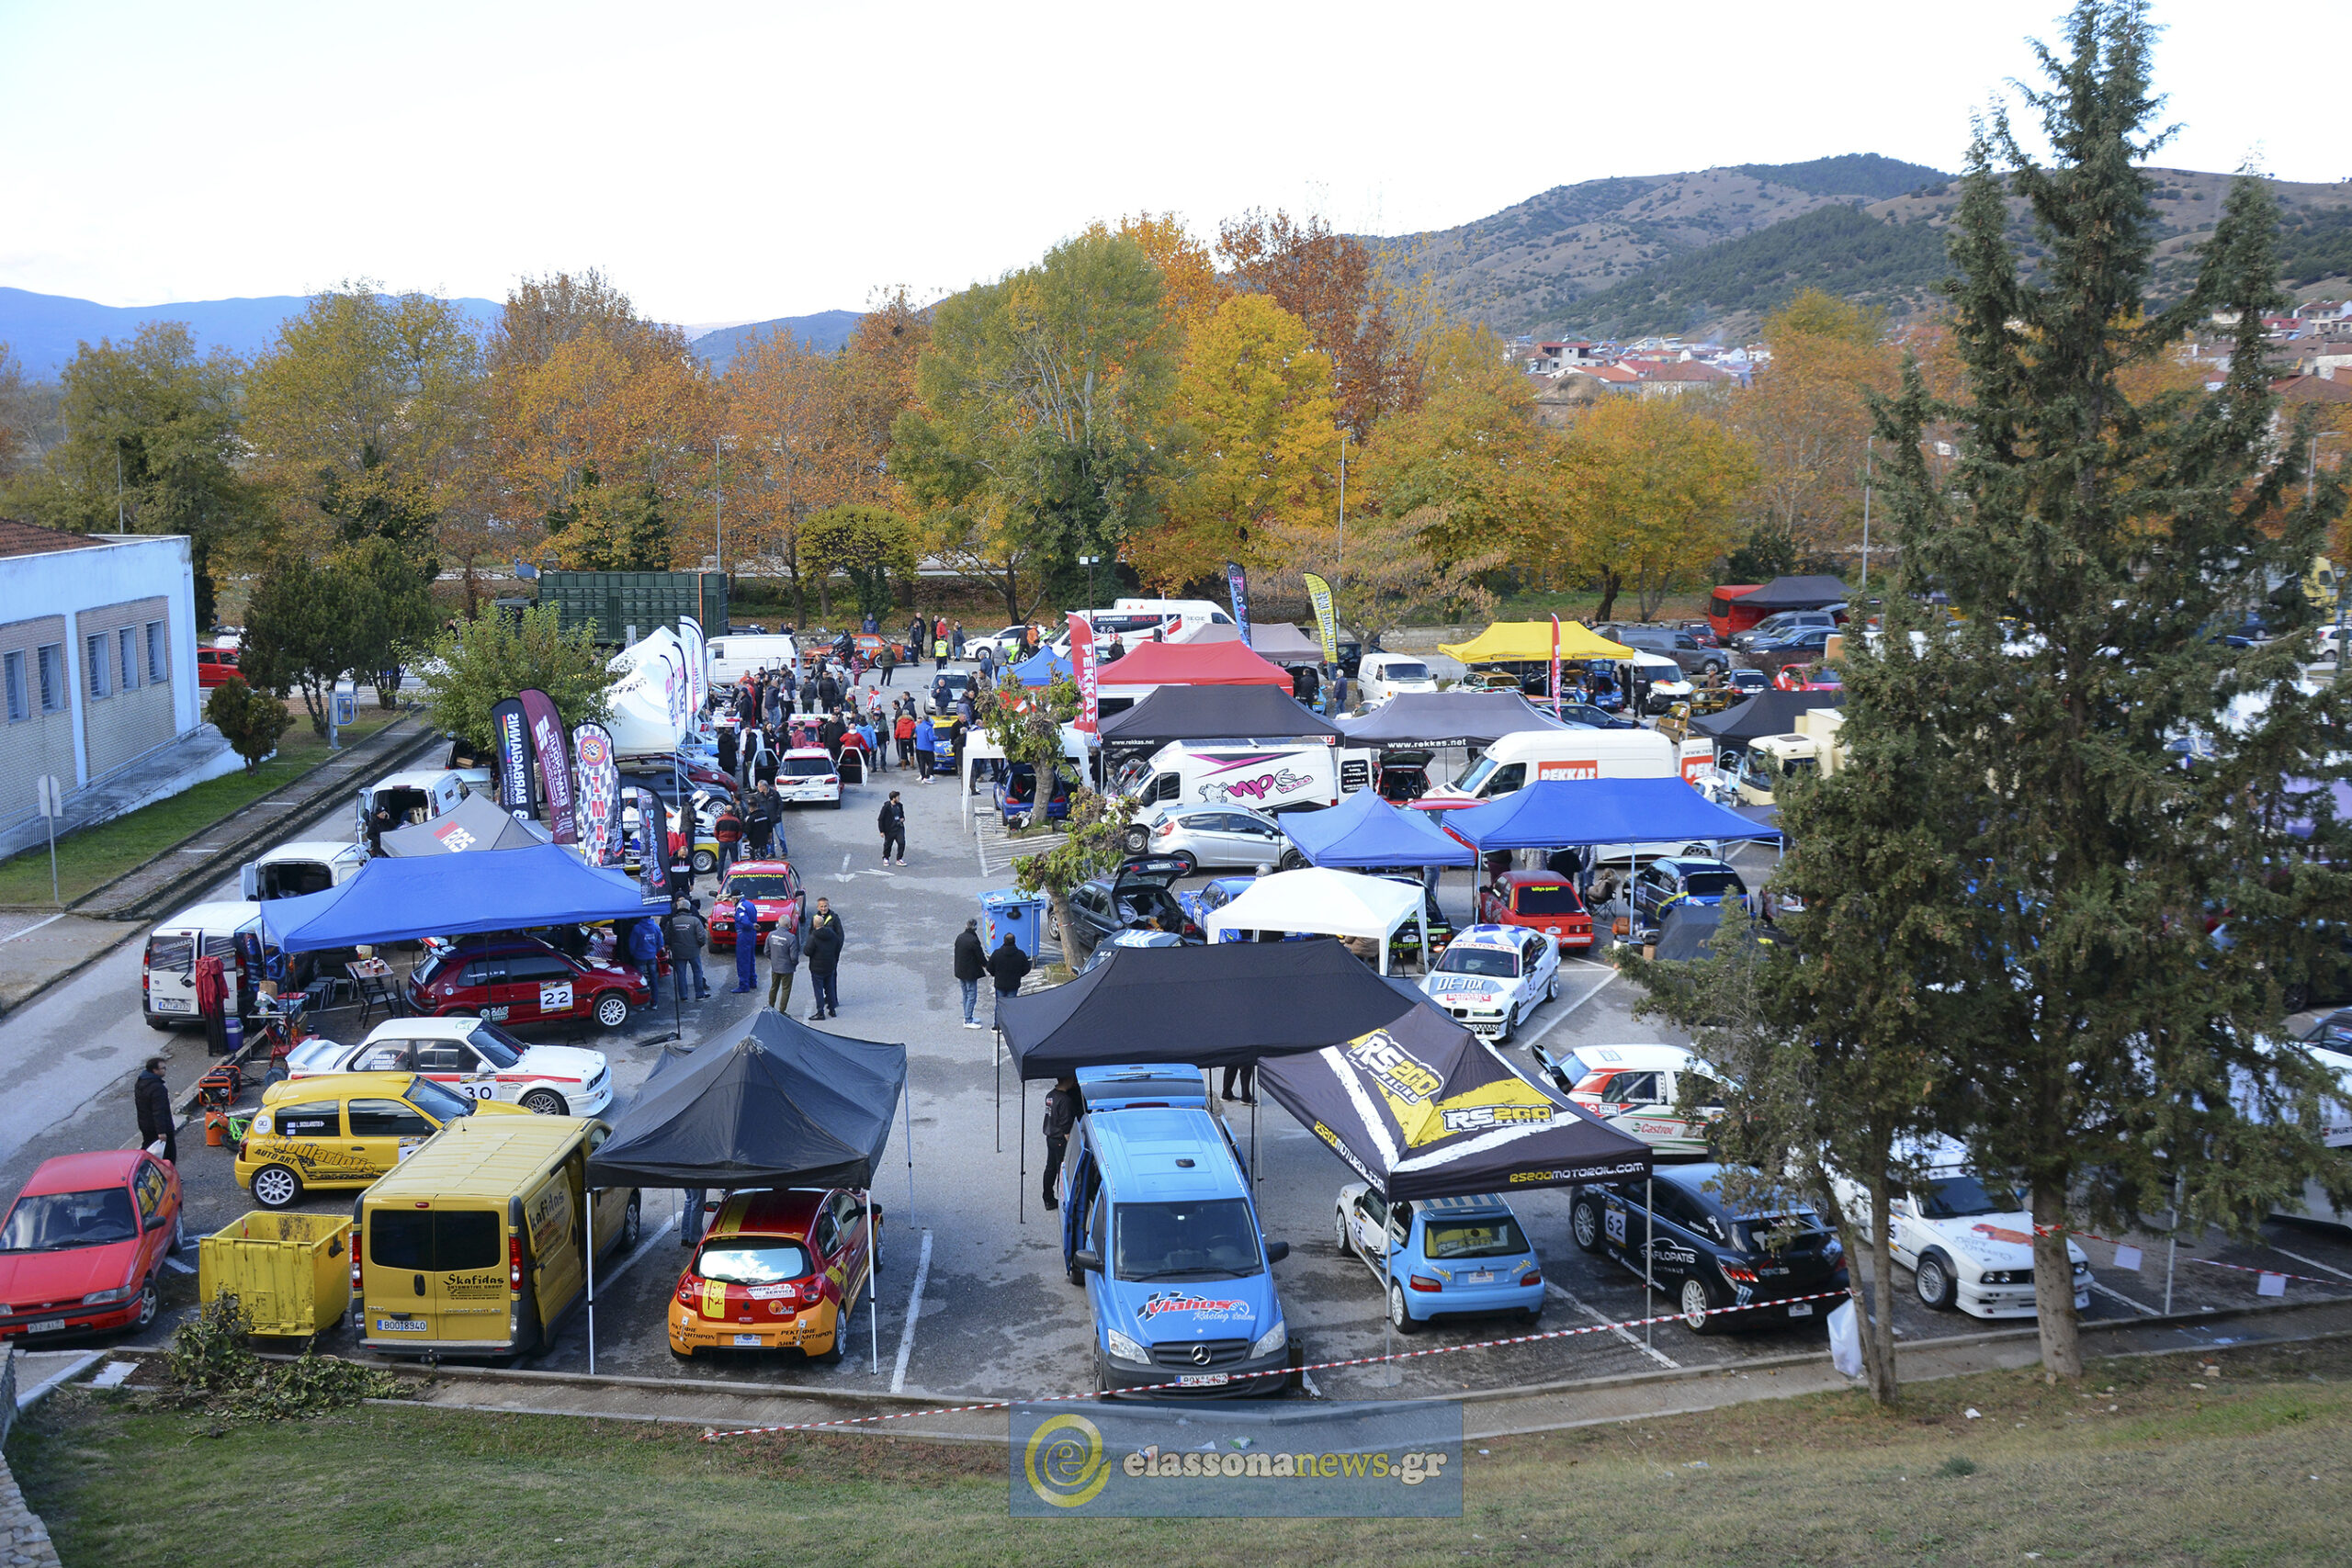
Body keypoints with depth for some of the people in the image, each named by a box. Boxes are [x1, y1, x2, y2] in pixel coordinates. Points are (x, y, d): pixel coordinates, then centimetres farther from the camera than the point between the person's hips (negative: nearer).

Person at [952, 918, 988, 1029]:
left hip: (960, 971, 8)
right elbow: (980, 956, -13)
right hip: (970, 972, -8)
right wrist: (987, 967, 4)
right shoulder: (973, 940, -21)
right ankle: (968, 1021, -2)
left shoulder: (959, 937, 3)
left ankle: (967, 1017, 27)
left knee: (966, 995, 18)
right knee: (972, 996, -2)